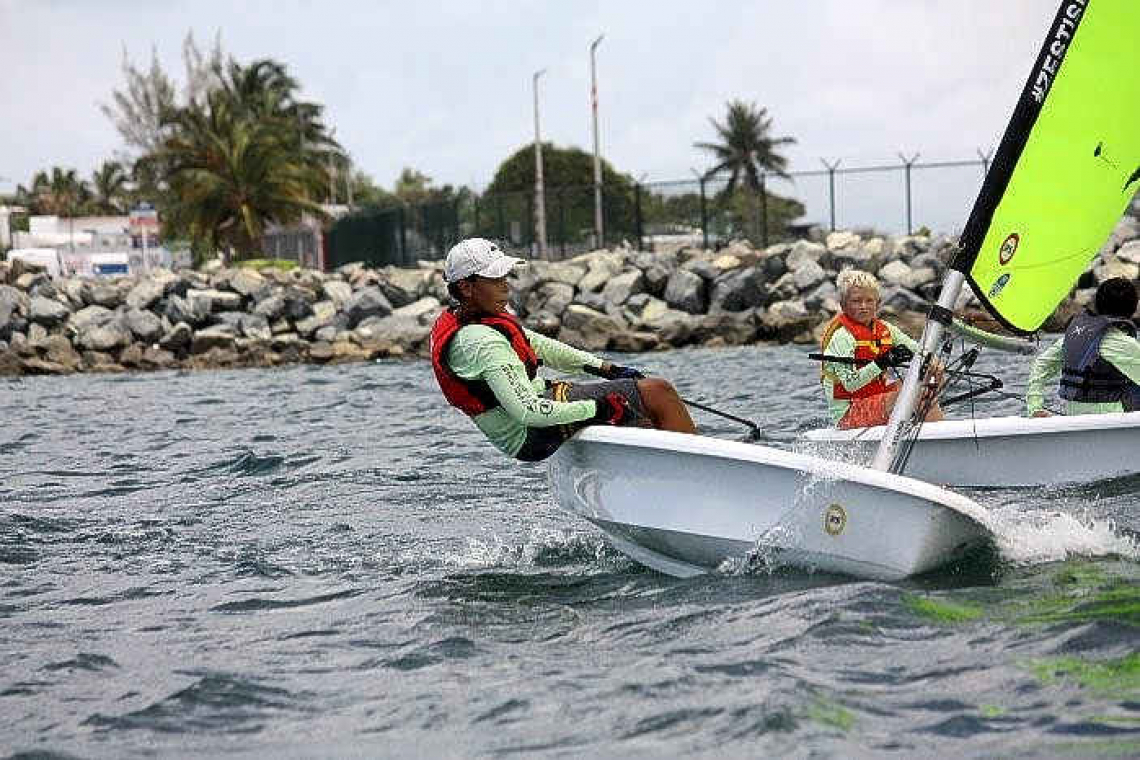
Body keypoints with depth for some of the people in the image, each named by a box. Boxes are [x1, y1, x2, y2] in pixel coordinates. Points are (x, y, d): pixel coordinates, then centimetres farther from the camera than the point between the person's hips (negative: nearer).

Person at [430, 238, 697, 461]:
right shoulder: (481, 342, -25)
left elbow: (539, 345, 19)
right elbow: (527, 411, -31)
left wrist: (604, 368, 14)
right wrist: (597, 408, -25)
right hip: (538, 435, -11)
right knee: (659, 392, -10)